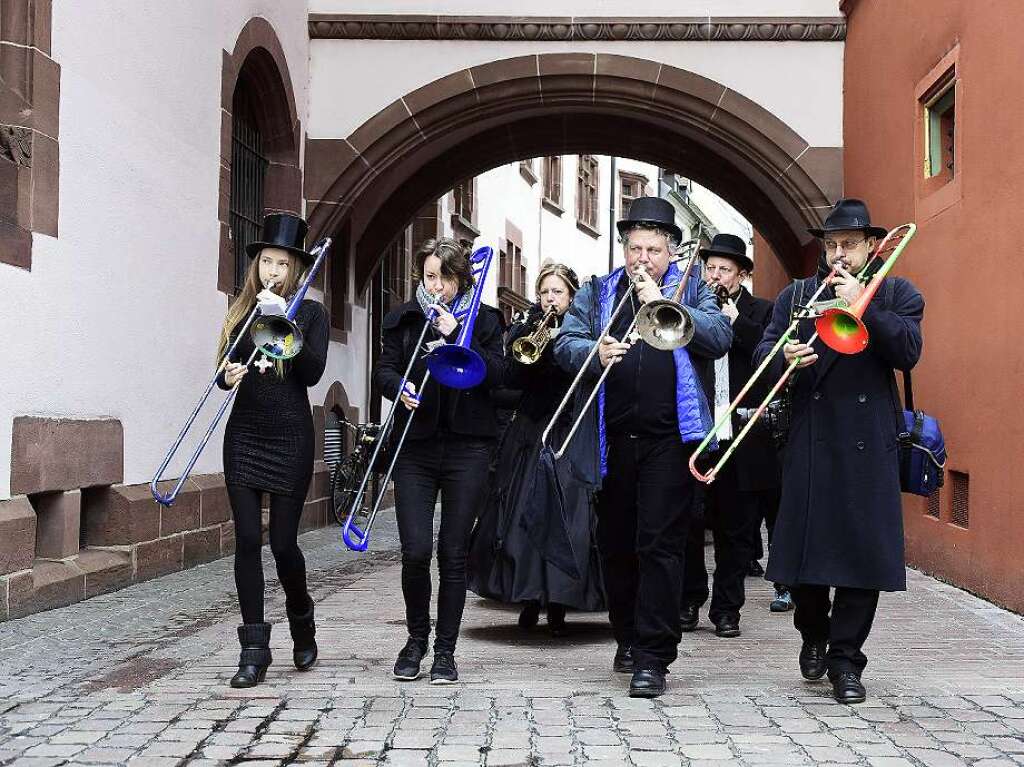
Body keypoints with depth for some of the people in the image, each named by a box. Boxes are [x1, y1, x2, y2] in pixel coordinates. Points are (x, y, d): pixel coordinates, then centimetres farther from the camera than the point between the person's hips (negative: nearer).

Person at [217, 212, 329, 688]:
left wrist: (283, 320, -18)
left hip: (290, 436, -2)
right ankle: (254, 650, 3)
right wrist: (228, 377, -12)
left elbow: (313, 372, -10)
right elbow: (223, 372, 10)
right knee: (247, 539, -3)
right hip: (244, 434, 3)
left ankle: (301, 620, 27)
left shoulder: (309, 313, 3)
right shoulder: (242, 313, 11)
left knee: (283, 541, -2)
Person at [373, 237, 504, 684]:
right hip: (415, 443, 1)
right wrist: (399, 386, -17)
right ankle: (417, 637, 16)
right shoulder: (403, 319, 11)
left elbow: (495, 375, -4)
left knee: (454, 553, 1)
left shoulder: (483, 320, 7)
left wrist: (456, 335, -13)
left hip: (467, 446, -1)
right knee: (415, 550, -8)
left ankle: (445, 651, 13)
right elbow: (383, 370, 4)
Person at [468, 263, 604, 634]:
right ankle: (530, 599, 8)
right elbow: (510, 379, -2)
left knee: (563, 518, -6)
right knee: (524, 515, -2)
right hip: (528, 435, 2)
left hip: (569, 436, -2)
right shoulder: (524, 331, 11)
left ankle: (557, 603, 1)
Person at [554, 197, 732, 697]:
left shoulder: (692, 291, 10)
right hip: (611, 440, 3)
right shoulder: (597, 293, 14)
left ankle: (653, 656, -2)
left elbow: (720, 337, -6)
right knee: (615, 544, 13)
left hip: (668, 437, -3)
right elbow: (565, 343, 3)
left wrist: (664, 303, -14)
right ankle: (628, 637, 31)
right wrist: (595, 352, -18)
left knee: (661, 545, -6)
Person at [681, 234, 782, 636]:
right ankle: (689, 602, 20)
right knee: (688, 524, 6)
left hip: (740, 436, -1)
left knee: (735, 528, 6)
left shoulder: (760, 312, 7)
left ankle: (727, 608, 16)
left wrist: (736, 321, -12)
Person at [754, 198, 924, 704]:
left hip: (869, 443, -1)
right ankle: (813, 636, 27)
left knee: (862, 549, -2)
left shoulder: (897, 294, 10)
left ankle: (845, 657, 8)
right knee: (803, 544, 3)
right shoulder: (795, 295, 13)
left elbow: (908, 352, -7)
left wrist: (860, 304, -14)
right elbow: (763, 352, 3)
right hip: (809, 441, 1)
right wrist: (785, 358, -20)